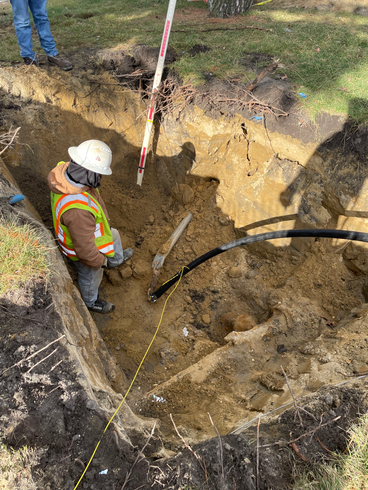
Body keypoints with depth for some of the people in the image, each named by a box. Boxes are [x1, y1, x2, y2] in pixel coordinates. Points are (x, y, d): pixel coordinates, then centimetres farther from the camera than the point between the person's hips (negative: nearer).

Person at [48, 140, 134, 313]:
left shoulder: (64, 169, -24)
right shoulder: (77, 210, -50)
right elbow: (85, 249, -37)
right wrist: (101, 261, -15)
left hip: (87, 229, 7)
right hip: (82, 250, -7)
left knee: (113, 236, 35)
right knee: (91, 278, 25)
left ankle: (117, 259, 69)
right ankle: (91, 302, 59)